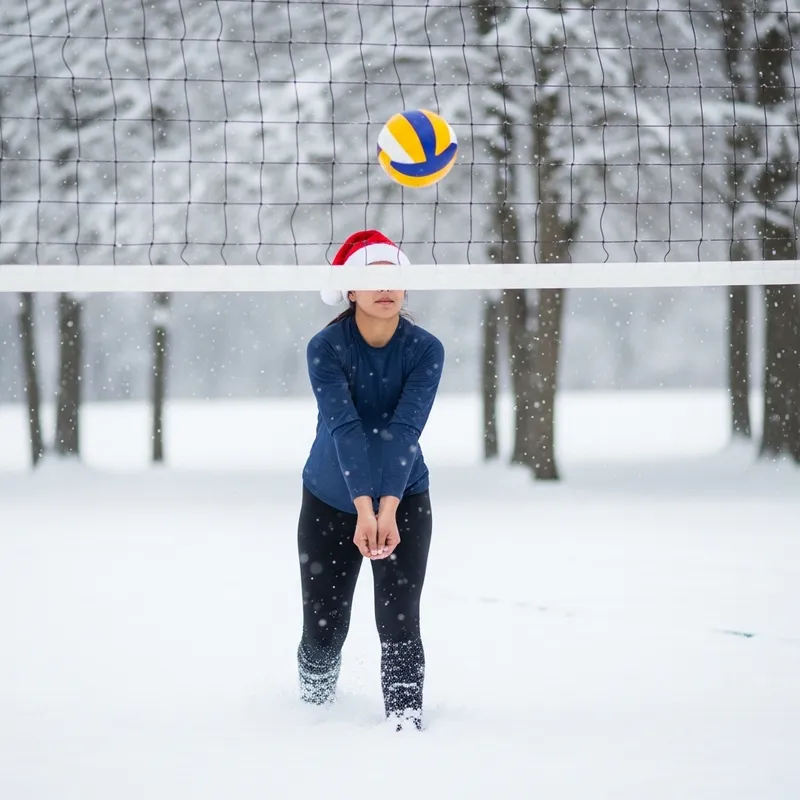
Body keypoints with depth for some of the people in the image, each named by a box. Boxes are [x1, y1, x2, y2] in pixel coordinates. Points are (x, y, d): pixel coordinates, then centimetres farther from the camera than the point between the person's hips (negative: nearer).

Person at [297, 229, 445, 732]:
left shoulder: (425, 350, -14)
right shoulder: (326, 348, -16)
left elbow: (404, 431, -25)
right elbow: (345, 428, -28)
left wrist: (388, 509, -37)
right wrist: (364, 509, -39)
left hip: (405, 501, 0)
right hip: (330, 501, 0)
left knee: (399, 620, -15)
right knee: (324, 629, 5)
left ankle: (406, 716, -7)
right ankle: (316, 702, 33)